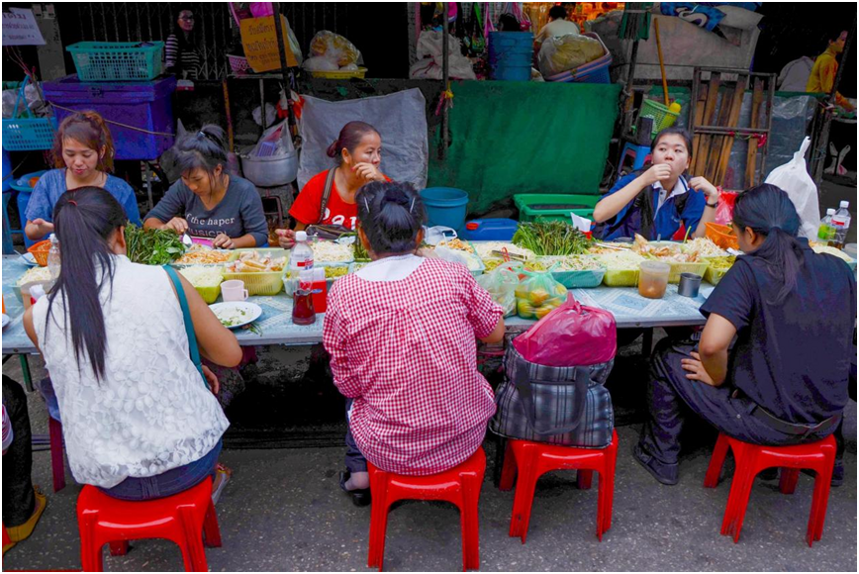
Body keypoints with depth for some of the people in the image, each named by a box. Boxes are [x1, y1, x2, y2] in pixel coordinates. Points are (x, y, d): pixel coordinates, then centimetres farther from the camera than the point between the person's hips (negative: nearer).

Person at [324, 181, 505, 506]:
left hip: (392, 452, -1)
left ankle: (359, 473, 37)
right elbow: (496, 333, 3)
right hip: (466, 440, 1)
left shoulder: (344, 293, -16)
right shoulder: (454, 276, -13)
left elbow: (348, 384, -7)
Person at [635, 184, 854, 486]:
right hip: (826, 424, 7)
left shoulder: (749, 271, -20)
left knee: (667, 356, 11)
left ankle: (660, 457, 26)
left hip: (769, 425, -6)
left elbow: (711, 344, -31)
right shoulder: (839, 269, -2)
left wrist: (717, 378, -9)